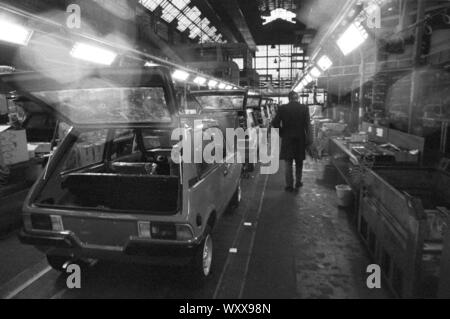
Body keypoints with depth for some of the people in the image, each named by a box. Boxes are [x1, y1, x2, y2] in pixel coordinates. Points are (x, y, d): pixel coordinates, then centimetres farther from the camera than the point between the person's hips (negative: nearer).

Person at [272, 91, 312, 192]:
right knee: (299, 162, 17)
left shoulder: (282, 108, -5)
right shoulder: (304, 108, -4)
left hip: (287, 139, -1)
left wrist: (281, 133, 5)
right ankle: (298, 183, 25)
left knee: (288, 163, 7)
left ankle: (289, 185, 9)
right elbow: (308, 124, -6)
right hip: (300, 139, 1)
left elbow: (275, 123, -8)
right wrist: (308, 140, -3)